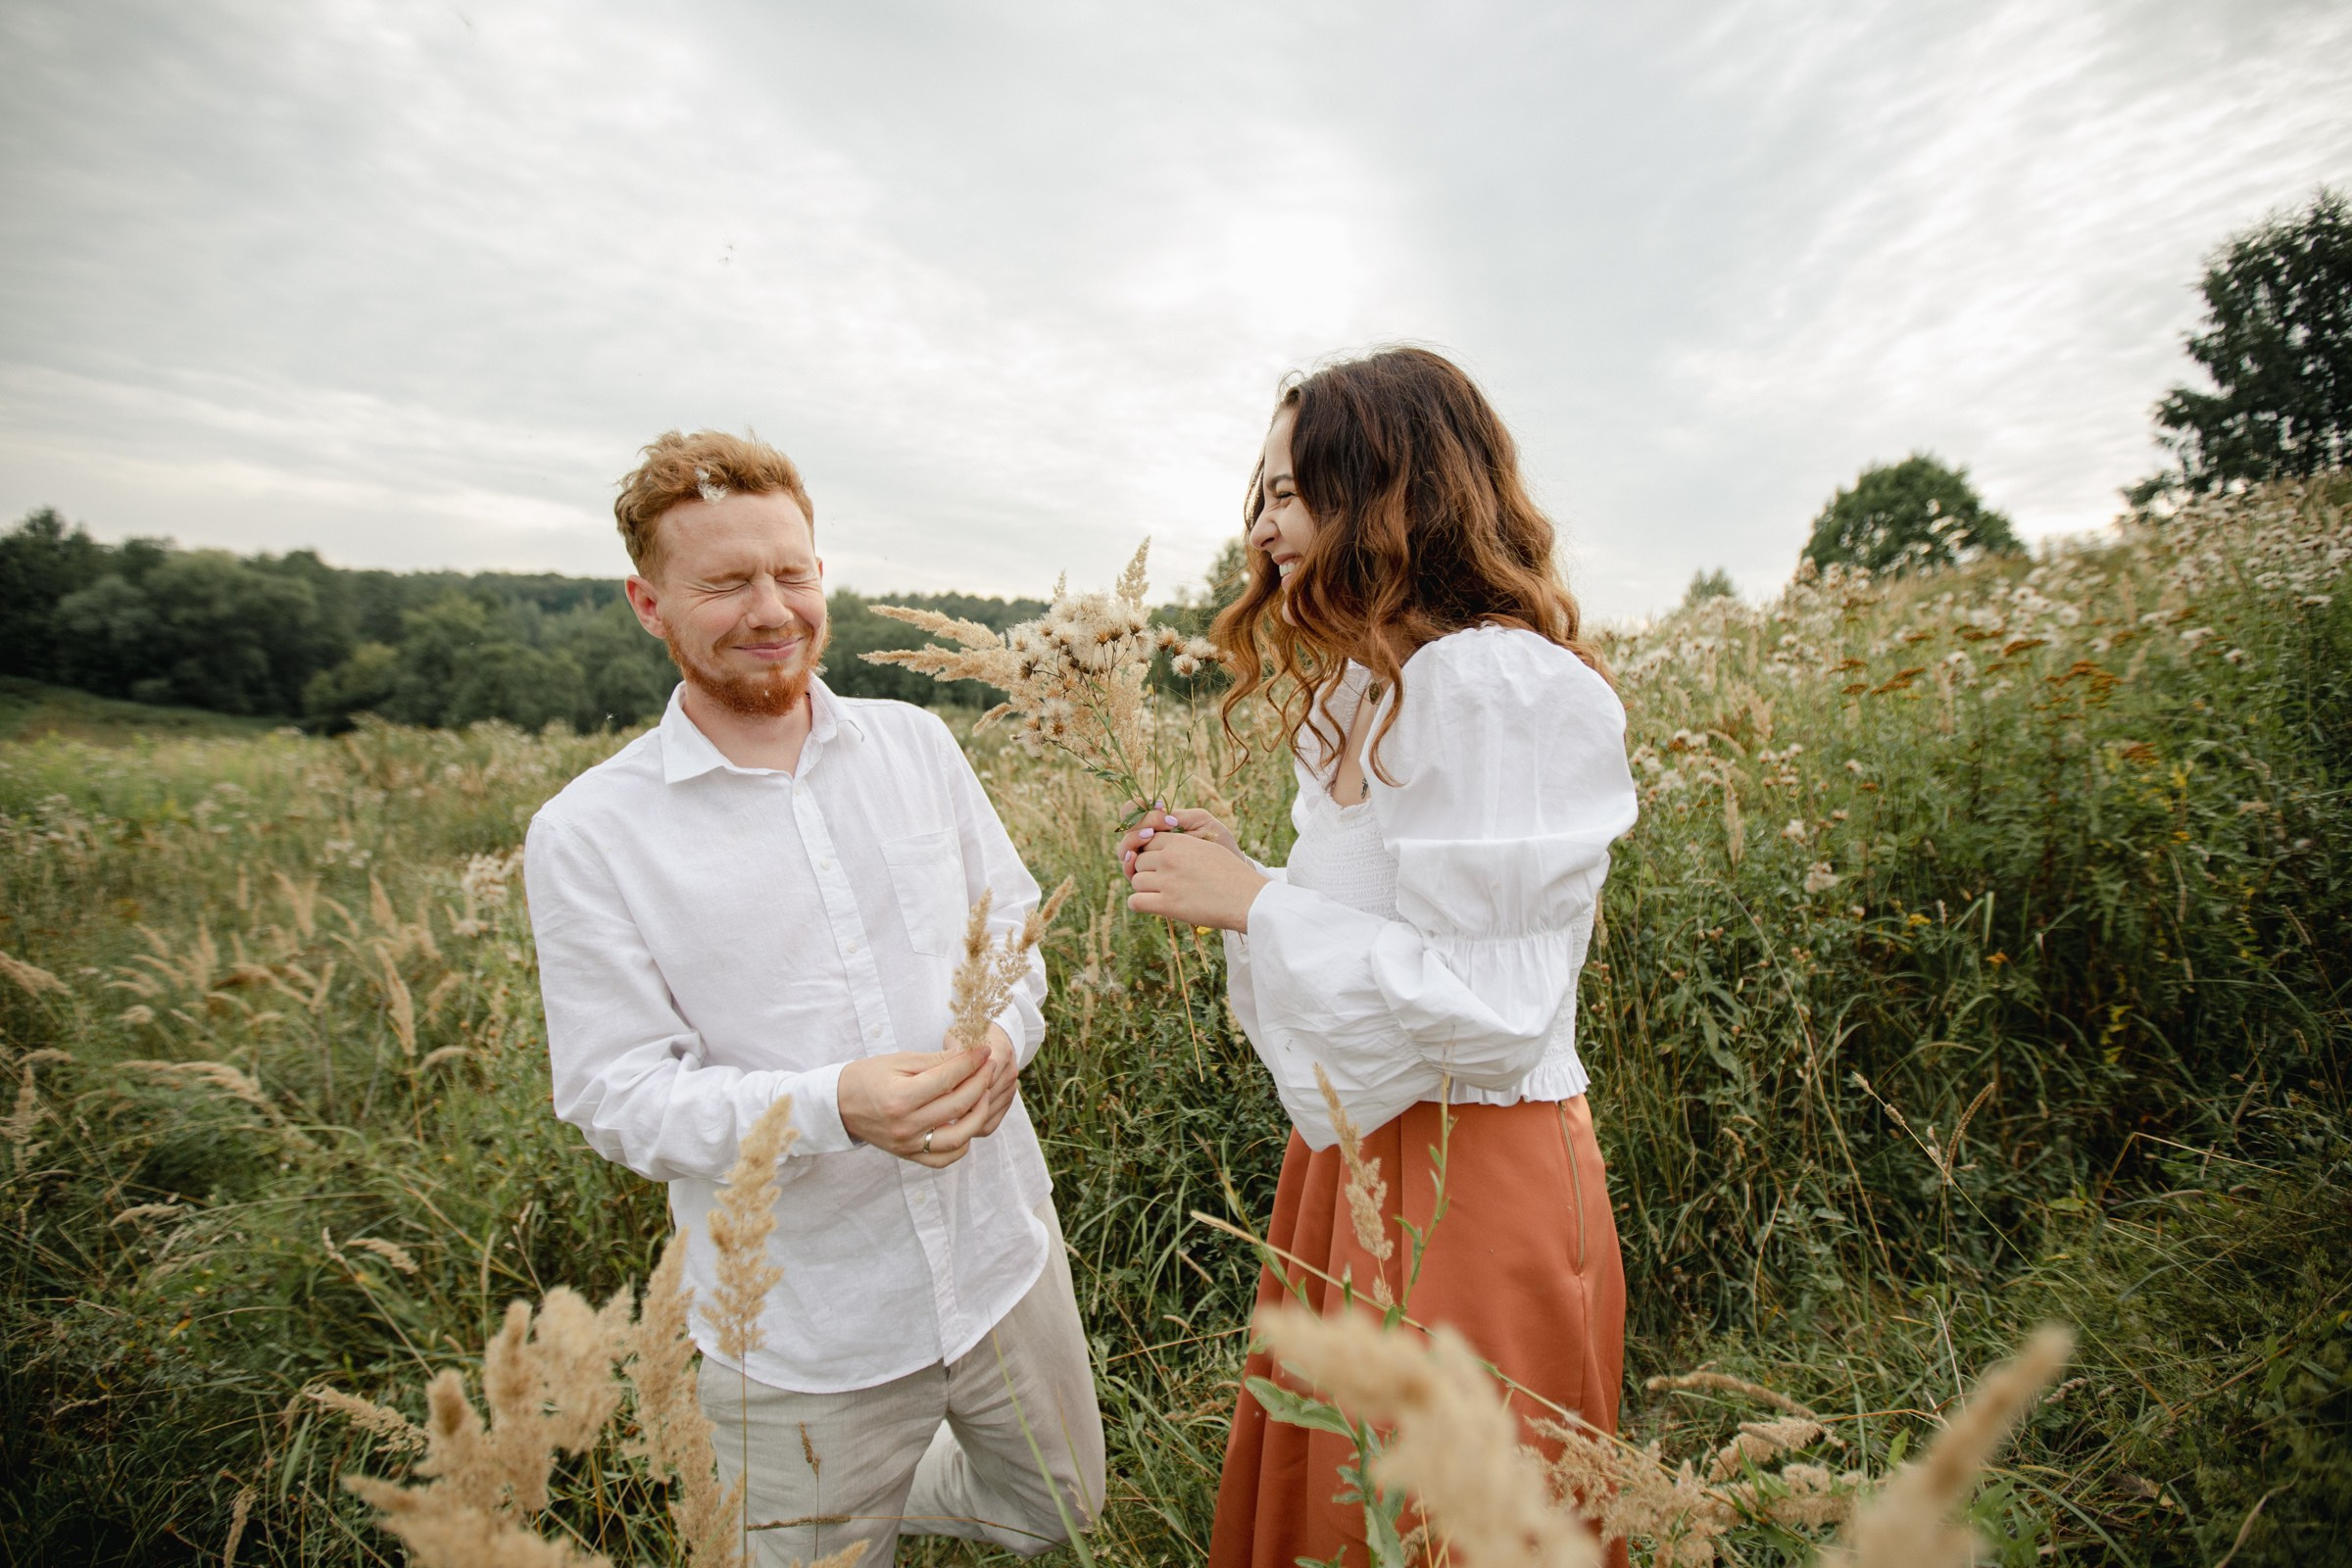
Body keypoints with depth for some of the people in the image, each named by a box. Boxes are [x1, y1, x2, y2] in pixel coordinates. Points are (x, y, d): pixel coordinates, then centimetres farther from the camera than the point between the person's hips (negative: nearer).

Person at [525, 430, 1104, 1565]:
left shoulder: (917, 745, -1)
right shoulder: (584, 839, -11)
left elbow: (1014, 921, 7)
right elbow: (619, 1096, -11)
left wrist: (1002, 1032, -16)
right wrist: (831, 1107, -27)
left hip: (1004, 1257, 4)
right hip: (806, 1338, -4)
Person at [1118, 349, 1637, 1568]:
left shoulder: (1501, 687, -21)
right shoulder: (1373, 691, 9)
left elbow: (1490, 1007, -24)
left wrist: (1252, 901, -19)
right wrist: (1232, 874, 1)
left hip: (1472, 1185, -9)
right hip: (1357, 1157, 9)